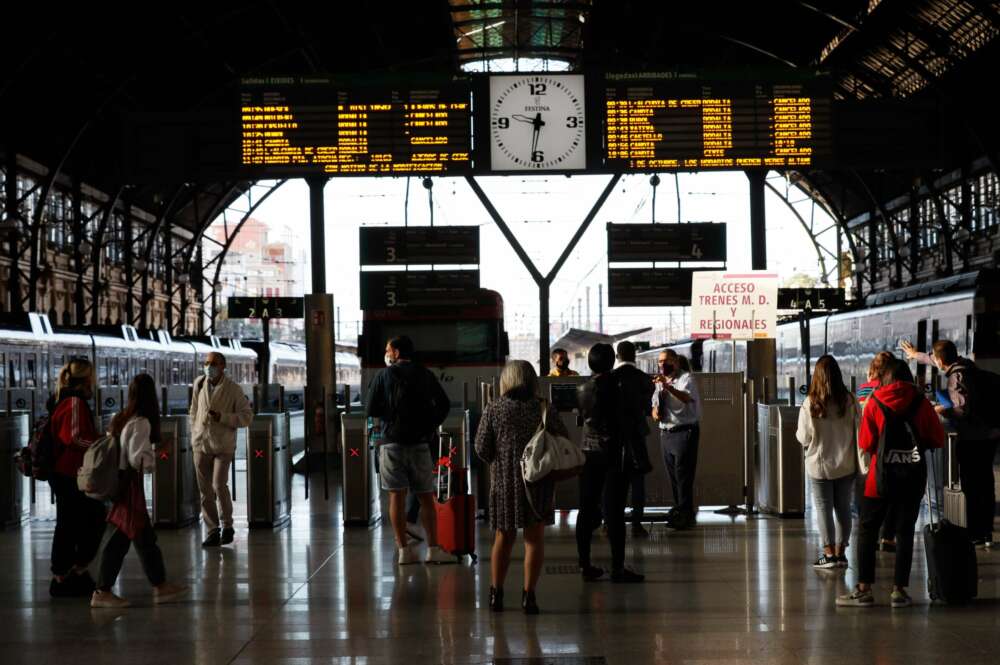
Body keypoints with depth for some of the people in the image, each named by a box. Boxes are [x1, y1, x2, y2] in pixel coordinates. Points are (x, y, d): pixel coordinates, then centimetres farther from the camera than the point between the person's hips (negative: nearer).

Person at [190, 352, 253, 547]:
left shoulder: (234, 390, -7)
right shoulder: (199, 384, 5)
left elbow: (247, 416, -7)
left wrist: (222, 417, -19)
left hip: (223, 445, -4)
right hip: (201, 444, 4)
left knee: (219, 485, -12)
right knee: (205, 489, 3)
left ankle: (227, 527, 8)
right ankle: (212, 531, 12)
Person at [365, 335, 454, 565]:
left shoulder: (383, 376, -2)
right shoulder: (425, 375, 5)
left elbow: (370, 411, -4)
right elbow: (444, 404, 5)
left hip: (392, 442, -2)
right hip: (420, 442, 2)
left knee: (397, 496, 1)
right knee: (426, 498, 6)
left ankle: (404, 550, -2)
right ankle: (433, 549, 2)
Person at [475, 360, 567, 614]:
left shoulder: (494, 409, -3)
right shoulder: (544, 409, -4)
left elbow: (481, 447, -3)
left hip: (503, 480, 1)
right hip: (538, 481, -1)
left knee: (503, 538, 14)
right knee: (534, 539, 6)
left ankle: (496, 593, 18)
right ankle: (528, 595, 1)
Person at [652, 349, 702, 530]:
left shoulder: (686, 378, -8)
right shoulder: (661, 383, 16)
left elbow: (686, 398, -28)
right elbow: (655, 405, 23)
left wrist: (667, 386, -43)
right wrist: (655, 412, -2)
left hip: (684, 432, -8)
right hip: (666, 432, 8)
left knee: (683, 474, -10)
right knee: (673, 475, 12)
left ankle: (685, 515, -9)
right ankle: (678, 510, 21)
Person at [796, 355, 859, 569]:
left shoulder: (810, 403, -14)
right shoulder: (849, 401, -9)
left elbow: (803, 438, -9)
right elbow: (858, 431, -3)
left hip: (820, 465, -2)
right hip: (846, 464, 2)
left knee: (824, 509, 6)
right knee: (843, 508, 13)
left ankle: (829, 553, 5)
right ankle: (840, 552, 16)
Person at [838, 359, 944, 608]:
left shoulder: (874, 403, -4)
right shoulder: (921, 403, -1)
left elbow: (865, 443, -3)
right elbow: (938, 440, 2)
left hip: (882, 476, -1)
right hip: (913, 476, 1)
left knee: (868, 530, 6)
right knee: (905, 532, 8)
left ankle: (864, 589, 4)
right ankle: (899, 590, 7)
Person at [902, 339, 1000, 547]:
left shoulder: (957, 377, -19)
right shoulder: (964, 364, 7)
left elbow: (964, 410, -27)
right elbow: (939, 362, 28)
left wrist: (942, 411, -10)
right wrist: (916, 355, 42)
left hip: (972, 439, -9)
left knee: (970, 488, 0)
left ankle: (975, 535, 4)